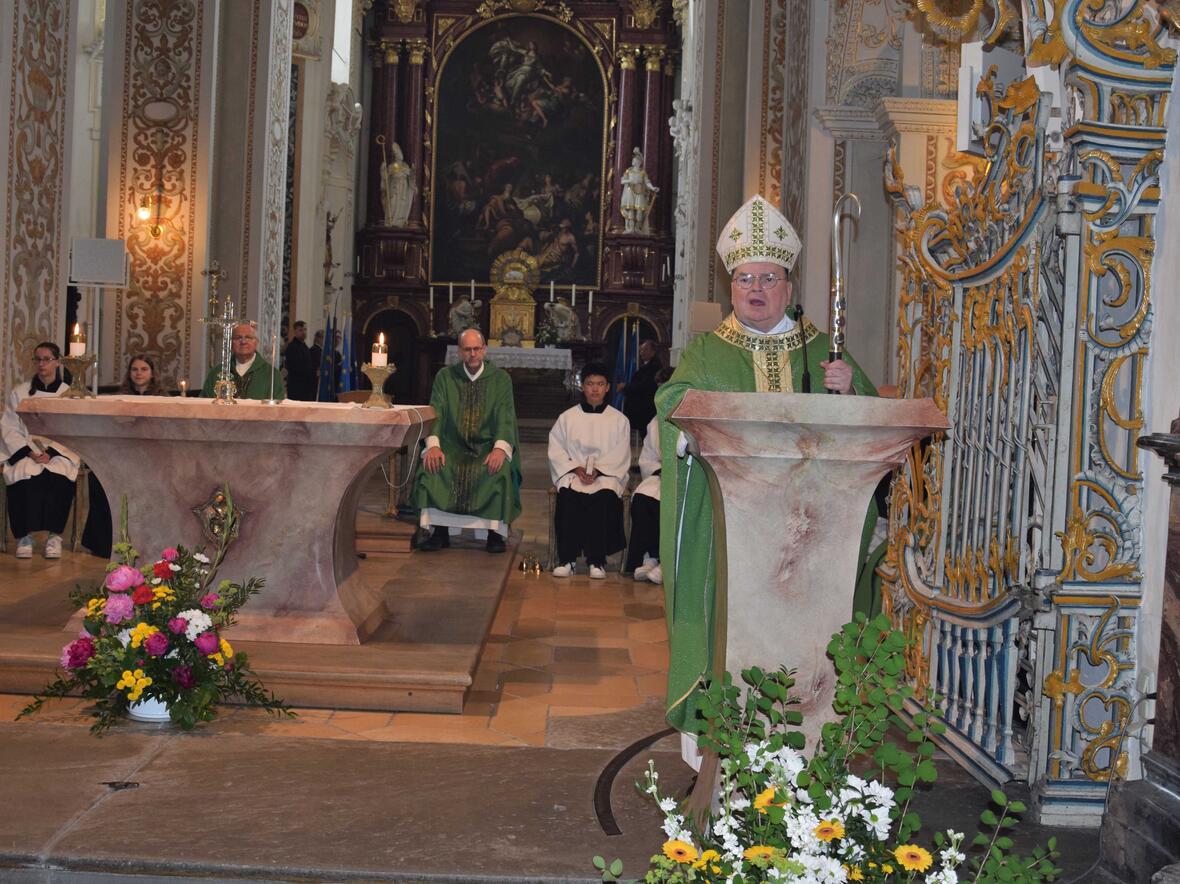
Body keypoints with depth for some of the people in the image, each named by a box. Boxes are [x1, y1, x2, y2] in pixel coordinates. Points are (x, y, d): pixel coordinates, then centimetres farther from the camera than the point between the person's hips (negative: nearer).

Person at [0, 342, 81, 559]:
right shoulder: (20, 392, 11)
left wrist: (51, 452, -14)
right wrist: (29, 452, -11)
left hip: (59, 452, -1)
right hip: (25, 450, 1)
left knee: (58, 477, -35)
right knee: (26, 476, -34)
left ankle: (54, 535, -23)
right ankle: (24, 536, -22)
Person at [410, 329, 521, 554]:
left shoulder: (501, 379, 5)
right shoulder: (445, 377, 8)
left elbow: (506, 417, -5)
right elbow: (435, 414, -1)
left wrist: (500, 448, -25)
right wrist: (433, 445, -21)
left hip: (488, 446, -1)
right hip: (452, 446, 1)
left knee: (501, 469, -33)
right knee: (431, 466, -29)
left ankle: (496, 533, -23)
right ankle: (439, 531, -22)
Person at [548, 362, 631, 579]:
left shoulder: (619, 420, 13)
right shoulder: (567, 418, 15)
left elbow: (620, 456, 3)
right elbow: (556, 451, 7)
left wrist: (597, 470, -13)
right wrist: (576, 469, -10)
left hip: (607, 474, -1)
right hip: (572, 473, 1)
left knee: (604, 498, -34)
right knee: (568, 497, -32)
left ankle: (597, 560, -27)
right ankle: (566, 559, -26)